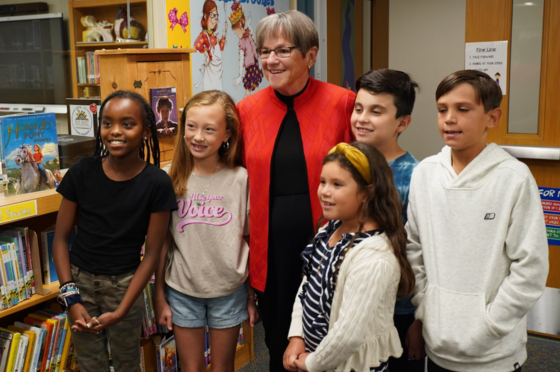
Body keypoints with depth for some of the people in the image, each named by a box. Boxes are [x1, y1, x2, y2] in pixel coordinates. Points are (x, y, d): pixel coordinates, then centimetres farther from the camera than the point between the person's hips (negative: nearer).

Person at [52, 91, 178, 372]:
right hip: (80, 278, 2)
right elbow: (61, 238, 0)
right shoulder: (82, 173, -8)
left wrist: (121, 311, -13)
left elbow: (152, 253, -9)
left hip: (124, 284, -1)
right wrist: (71, 298, -8)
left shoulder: (156, 183, -13)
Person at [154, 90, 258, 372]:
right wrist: (160, 296, 3)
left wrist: (253, 294, 1)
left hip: (229, 290, -1)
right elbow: (162, 241, -1)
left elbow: (249, 239, -2)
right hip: (182, 290, 1)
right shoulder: (170, 178, -7)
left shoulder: (241, 179, -9)